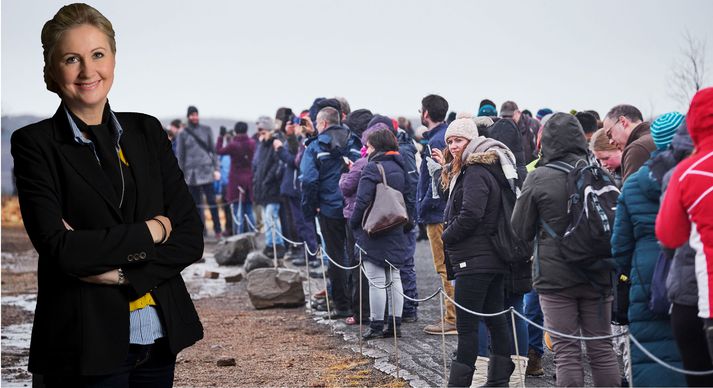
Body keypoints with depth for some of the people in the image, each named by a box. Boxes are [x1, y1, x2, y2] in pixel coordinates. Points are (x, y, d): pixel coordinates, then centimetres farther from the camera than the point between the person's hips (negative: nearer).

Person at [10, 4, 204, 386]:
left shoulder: (146, 131, 7)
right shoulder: (35, 144, -4)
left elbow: (190, 238, 2)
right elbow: (58, 248, -16)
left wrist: (120, 272, -12)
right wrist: (151, 230, -9)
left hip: (159, 339, 4)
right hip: (86, 346, -4)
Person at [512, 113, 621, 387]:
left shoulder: (538, 179, -11)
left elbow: (521, 230, -3)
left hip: (555, 276, -3)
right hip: (598, 275, 3)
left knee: (566, 351, 2)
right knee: (602, 348, 12)